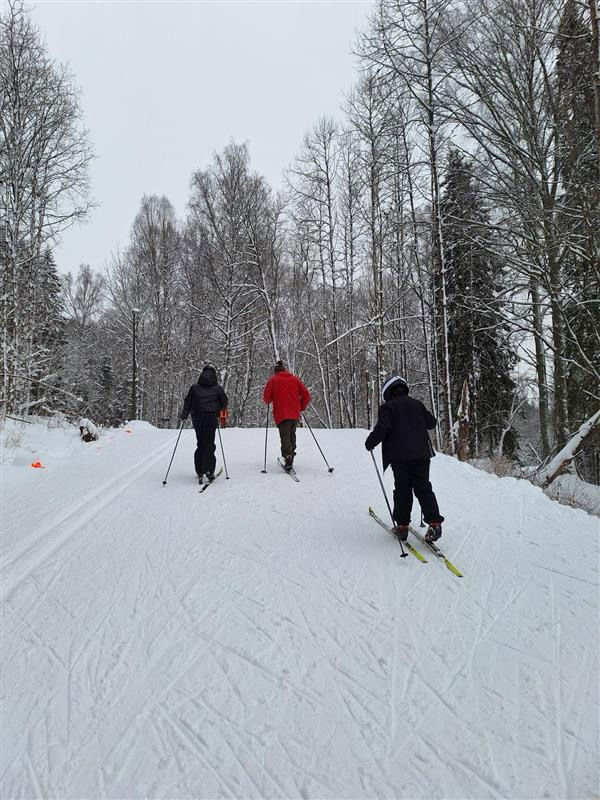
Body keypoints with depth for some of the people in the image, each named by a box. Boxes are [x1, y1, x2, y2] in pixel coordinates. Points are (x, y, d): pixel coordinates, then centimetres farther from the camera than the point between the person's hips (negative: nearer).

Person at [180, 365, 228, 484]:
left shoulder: (194, 388, 9)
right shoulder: (217, 388, 6)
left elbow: (187, 403, 7)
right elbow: (224, 403, 12)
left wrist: (184, 416, 18)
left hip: (197, 418, 2)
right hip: (211, 417, -2)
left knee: (200, 443, 11)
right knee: (209, 444, 1)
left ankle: (200, 471, 7)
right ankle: (208, 470, -11)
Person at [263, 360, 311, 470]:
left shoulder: (272, 380, 4)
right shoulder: (295, 379, 13)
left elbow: (266, 398, -1)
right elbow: (306, 395, 7)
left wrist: (268, 401, 21)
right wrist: (301, 407, 20)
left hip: (281, 414, -4)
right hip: (295, 414, 4)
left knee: (285, 437, -8)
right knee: (291, 434, 23)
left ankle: (288, 456, -27)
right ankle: (290, 455, 27)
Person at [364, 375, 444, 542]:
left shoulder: (388, 407, -2)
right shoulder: (417, 404, 12)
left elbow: (382, 427, -16)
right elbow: (432, 422, 18)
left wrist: (370, 442, -3)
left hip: (400, 456, -3)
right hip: (421, 454, 3)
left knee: (402, 490, 6)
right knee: (423, 488, 7)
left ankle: (402, 525, 7)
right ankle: (434, 521, -6)